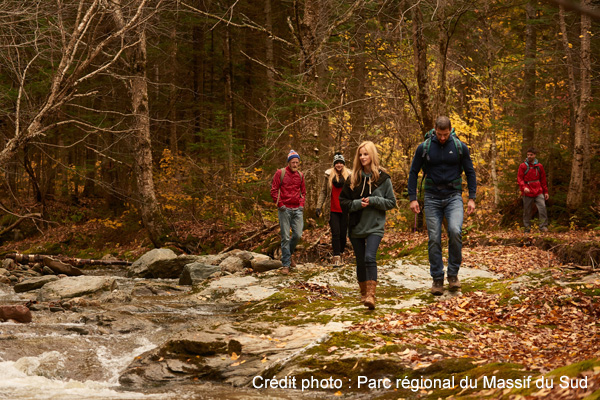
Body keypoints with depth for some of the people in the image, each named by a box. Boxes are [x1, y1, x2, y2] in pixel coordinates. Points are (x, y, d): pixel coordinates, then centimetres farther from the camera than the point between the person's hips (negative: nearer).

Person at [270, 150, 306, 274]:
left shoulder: (300, 175, 12)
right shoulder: (280, 173, -1)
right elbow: (273, 190, -2)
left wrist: (302, 204, 8)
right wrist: (280, 204, -8)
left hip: (297, 209, 4)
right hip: (285, 209, -4)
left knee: (298, 235, -1)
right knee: (285, 237, -3)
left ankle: (289, 254, 27)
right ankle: (286, 264, 2)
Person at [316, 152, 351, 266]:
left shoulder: (349, 175, 3)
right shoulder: (329, 175, 4)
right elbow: (323, 192, 9)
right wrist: (319, 206, 2)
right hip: (333, 210, 0)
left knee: (343, 234, 5)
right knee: (335, 233, -9)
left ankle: (341, 253, 24)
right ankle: (336, 258, -11)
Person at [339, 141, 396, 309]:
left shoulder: (383, 178, -1)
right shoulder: (353, 178, 5)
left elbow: (391, 202, 1)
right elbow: (343, 201, 7)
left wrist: (373, 201, -13)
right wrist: (357, 204, -11)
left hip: (375, 226, -3)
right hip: (356, 226, 3)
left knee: (370, 258, -20)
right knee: (360, 261, 10)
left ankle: (371, 295, -25)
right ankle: (363, 292, 27)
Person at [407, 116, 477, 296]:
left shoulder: (460, 147, 1)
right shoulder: (424, 148, 0)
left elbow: (470, 172, 7)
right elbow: (413, 173, 7)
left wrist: (471, 198, 0)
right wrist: (412, 198, -1)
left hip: (453, 197, -1)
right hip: (432, 198, 1)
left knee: (455, 230, -22)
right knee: (434, 239, -1)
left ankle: (453, 274, -7)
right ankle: (437, 279, 10)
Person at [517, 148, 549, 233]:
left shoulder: (539, 166, 9)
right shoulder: (523, 166, 1)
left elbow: (543, 180, 16)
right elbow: (519, 178, -5)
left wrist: (545, 192, 14)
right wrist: (524, 187, -22)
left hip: (538, 192, 2)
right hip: (527, 192, -2)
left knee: (542, 207, -13)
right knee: (527, 211, 5)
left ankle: (543, 226, -10)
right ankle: (527, 228, 14)